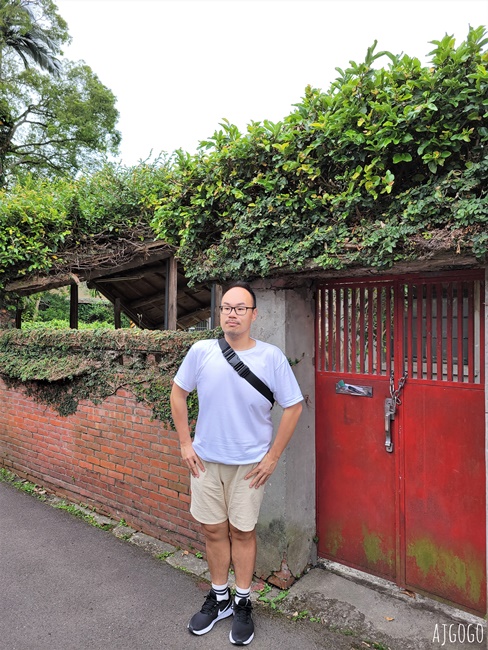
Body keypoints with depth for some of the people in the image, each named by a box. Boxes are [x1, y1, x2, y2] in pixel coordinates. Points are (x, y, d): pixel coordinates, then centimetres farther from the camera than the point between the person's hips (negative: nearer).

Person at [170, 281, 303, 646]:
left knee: (242, 532, 11)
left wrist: (273, 456, -6)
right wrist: (185, 444, 1)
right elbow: (178, 393, 4)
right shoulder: (201, 352, -9)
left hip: (250, 463, -2)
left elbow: (294, 407, -6)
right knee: (214, 531, 15)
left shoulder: (271, 357, -13)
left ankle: (243, 604, 33)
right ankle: (219, 599, 37)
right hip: (206, 459, 2)